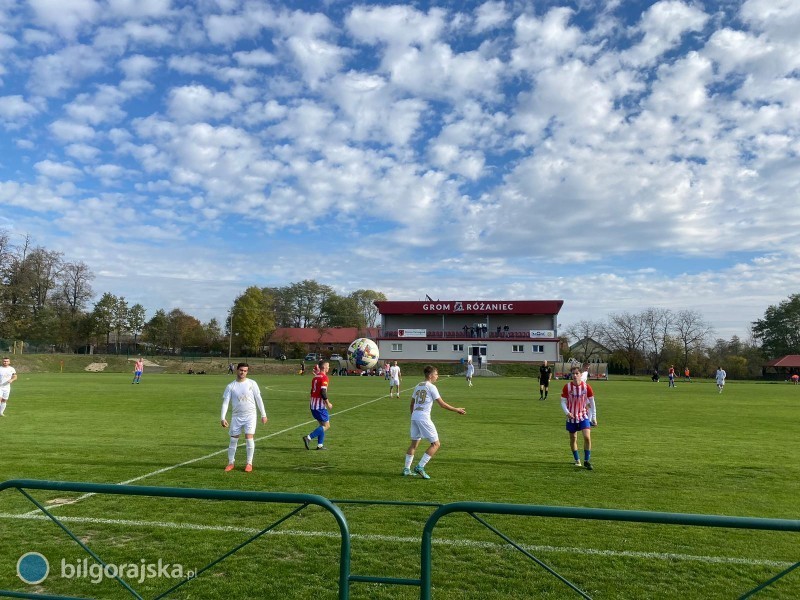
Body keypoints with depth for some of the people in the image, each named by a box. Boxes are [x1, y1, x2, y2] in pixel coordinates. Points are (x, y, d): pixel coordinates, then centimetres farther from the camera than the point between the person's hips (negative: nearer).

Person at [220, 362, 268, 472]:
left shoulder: (252, 383, -1)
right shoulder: (231, 386, 0)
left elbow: (258, 399, 2)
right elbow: (225, 402, -3)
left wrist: (263, 415, 1)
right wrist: (223, 418, -14)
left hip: (250, 415, -1)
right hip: (236, 417, 2)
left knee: (249, 438, -8)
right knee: (233, 439, 5)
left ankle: (249, 463, 4)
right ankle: (230, 463, 20)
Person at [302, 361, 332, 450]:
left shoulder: (315, 377, 14)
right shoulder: (324, 377, -13)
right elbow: (323, 392, -22)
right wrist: (328, 403, -13)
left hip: (313, 405, 9)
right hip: (320, 406, -9)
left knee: (322, 425, 16)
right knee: (326, 426, -3)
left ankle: (320, 445, 12)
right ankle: (308, 438, -12)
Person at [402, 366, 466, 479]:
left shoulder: (418, 386, 15)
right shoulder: (431, 387, -7)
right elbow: (442, 404, -8)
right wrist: (456, 410, 0)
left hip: (414, 417, 8)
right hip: (424, 418, -8)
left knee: (414, 443, 18)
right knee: (436, 444, 1)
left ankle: (406, 469, 18)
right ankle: (420, 467, -5)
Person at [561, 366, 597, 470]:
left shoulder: (586, 387, -7)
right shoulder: (567, 387, -8)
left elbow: (592, 402, 1)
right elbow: (563, 402, -3)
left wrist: (594, 417, 2)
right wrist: (567, 412, -21)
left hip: (583, 416, -1)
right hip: (571, 417, 1)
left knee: (587, 437, -13)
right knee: (573, 439, 8)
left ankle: (587, 460, 1)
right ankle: (577, 460, 26)